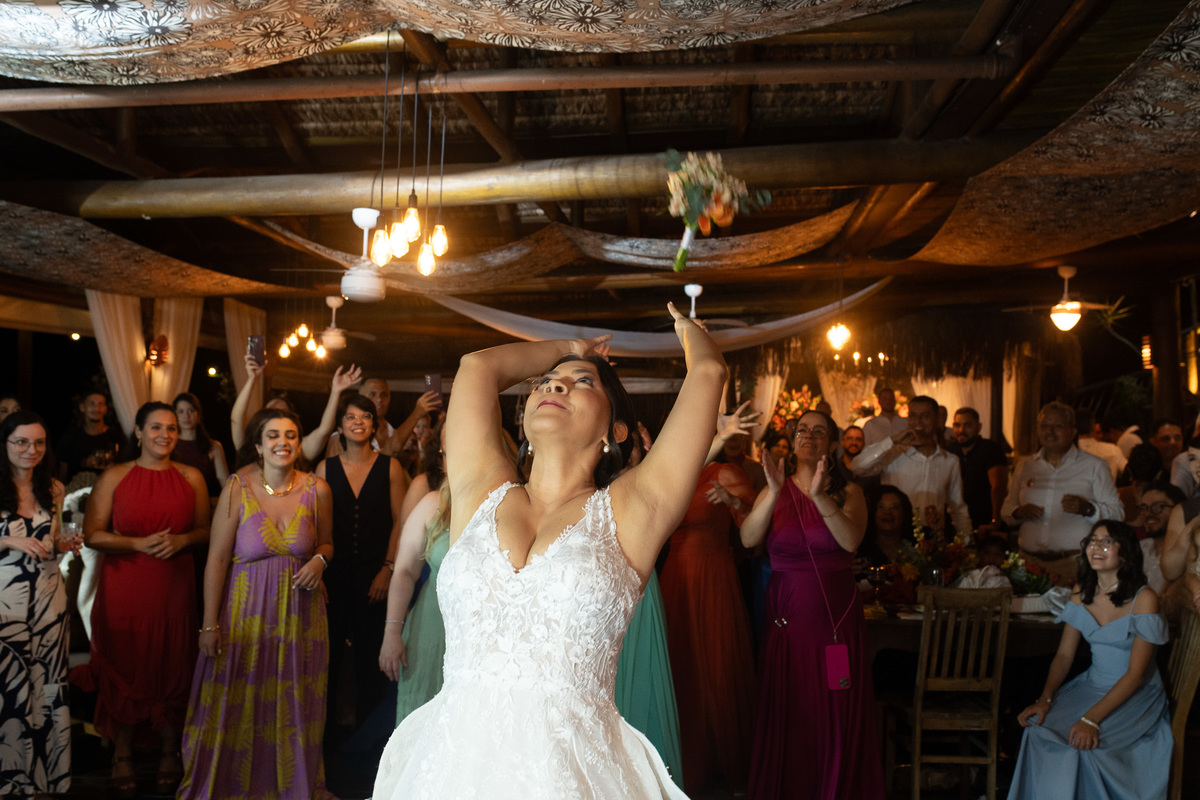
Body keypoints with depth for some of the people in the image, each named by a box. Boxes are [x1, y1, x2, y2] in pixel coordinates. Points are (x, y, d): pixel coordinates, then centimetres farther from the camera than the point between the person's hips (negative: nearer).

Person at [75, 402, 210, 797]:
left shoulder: (191, 477, 6)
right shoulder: (115, 476, 1)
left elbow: (205, 530, 11)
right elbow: (92, 534, -2)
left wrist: (181, 540, -10)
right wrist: (139, 544, -15)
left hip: (174, 586, 1)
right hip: (124, 587, -1)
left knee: (171, 670, 5)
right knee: (123, 670, 6)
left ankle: (170, 753, 22)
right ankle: (123, 756, 24)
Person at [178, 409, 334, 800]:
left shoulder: (317, 490, -3)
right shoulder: (238, 489, -8)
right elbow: (217, 558, -7)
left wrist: (320, 560, -11)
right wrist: (209, 624, -9)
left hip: (300, 612, 2)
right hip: (246, 610, -1)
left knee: (294, 708, 11)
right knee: (238, 708, 8)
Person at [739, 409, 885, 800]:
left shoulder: (847, 492, 3)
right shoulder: (776, 490, 5)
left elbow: (851, 541, -16)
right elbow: (748, 539, -11)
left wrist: (820, 497, -29)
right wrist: (774, 493, -24)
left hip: (836, 613, -1)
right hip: (787, 613, 1)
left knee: (836, 711, 4)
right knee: (787, 712, 4)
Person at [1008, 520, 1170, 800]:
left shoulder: (1143, 598, -14)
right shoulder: (1082, 593, 4)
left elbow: (1135, 674, -16)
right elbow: (1064, 655, 5)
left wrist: (1091, 718, -26)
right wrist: (1045, 700, -12)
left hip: (1137, 695, -5)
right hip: (1091, 685, 5)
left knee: (1083, 743, -27)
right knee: (1040, 729, -20)